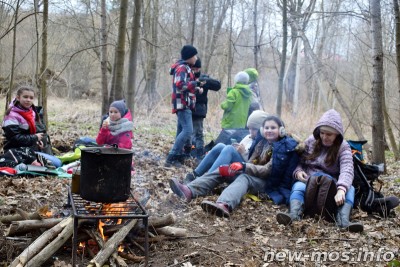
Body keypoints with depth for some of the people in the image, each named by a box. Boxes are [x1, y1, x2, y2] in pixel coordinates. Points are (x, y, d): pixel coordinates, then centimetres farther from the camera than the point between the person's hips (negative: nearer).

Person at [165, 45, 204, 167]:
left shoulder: (185, 68, 22)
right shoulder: (182, 68, -11)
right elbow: (180, 85, -25)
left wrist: (197, 89, 12)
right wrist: (197, 83, -18)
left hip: (184, 104, 11)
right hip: (183, 104, -11)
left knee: (182, 131, 9)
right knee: (188, 130, -18)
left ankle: (178, 157, 11)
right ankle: (171, 158, -20)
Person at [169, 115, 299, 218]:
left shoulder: (284, 147, -6)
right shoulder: (262, 143, 15)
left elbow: (269, 170, -16)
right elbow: (251, 163, 10)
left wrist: (244, 167, -28)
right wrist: (238, 167, -13)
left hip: (269, 183, -7)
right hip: (254, 176, 8)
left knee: (244, 178, -38)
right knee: (222, 171, -9)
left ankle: (224, 205, -72)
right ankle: (189, 191, -31)